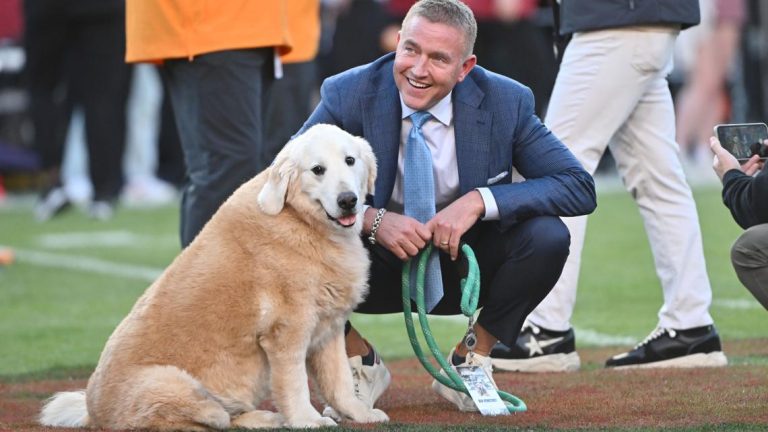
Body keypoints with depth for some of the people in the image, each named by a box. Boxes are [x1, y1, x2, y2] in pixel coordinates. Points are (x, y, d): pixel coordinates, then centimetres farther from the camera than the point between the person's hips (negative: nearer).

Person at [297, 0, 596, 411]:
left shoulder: (505, 103, -14)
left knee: (548, 236, -27)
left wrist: (479, 201, -30)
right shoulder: (348, 95, -16)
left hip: (464, 266, 1)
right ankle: (359, 361, -1)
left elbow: (580, 188, -16)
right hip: (378, 265, -1)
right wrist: (371, 219, -33)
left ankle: (470, 361, -3)